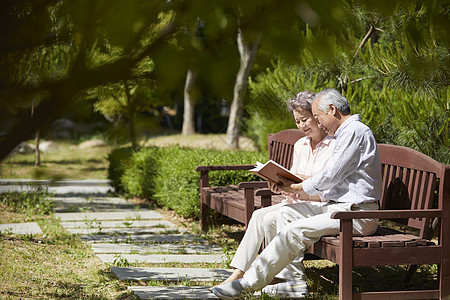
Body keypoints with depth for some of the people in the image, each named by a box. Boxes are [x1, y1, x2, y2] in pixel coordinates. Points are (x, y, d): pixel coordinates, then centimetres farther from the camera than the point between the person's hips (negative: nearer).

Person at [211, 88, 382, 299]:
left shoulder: (354, 132, -14)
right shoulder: (347, 132, 20)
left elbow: (330, 176, -17)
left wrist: (296, 187, -3)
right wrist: (297, 187, 11)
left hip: (357, 213, -11)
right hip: (340, 206, 11)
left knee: (294, 231, -20)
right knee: (287, 213, 6)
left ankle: (250, 283, -12)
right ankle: (295, 282, 1)